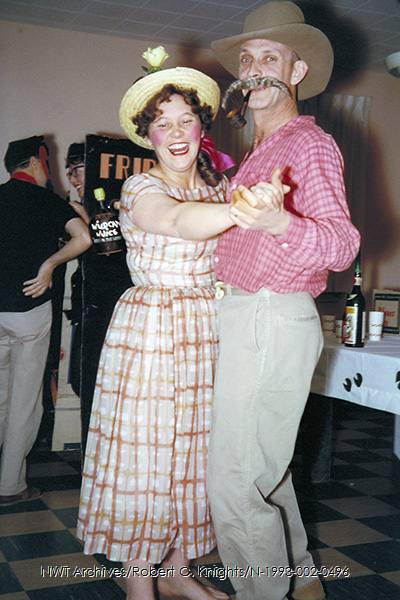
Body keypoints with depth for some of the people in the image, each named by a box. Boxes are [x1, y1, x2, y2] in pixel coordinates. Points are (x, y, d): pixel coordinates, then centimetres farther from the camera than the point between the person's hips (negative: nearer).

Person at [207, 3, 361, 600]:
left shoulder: (310, 143, -9)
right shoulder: (258, 150, 19)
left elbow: (341, 243, -21)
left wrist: (280, 222, -40)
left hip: (270, 322, -10)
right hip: (243, 318, 10)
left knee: (233, 487, -8)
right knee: (266, 470, 20)